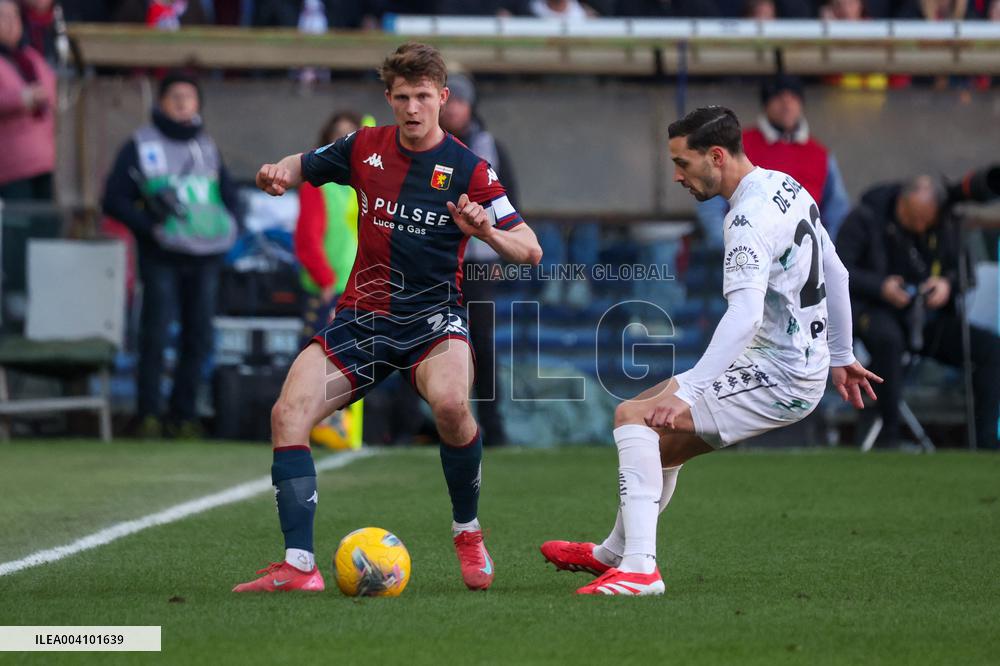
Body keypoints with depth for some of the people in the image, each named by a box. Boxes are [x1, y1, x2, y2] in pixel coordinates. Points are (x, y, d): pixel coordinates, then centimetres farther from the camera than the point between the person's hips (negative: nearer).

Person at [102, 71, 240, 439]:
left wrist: (228, 225, 3)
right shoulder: (141, 146, 3)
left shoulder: (207, 147, 17)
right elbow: (114, 199, 0)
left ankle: (183, 413, 10)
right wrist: (149, 223, -14)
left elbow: (229, 195, 24)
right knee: (156, 334, -9)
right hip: (162, 256, -4)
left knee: (199, 337, 3)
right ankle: (148, 415, -3)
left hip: (205, 257, 4)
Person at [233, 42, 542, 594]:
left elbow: (530, 251, -7)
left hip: (433, 317, -4)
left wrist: (485, 231, -28)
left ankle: (468, 533, -7)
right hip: (362, 318, 4)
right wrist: (276, 174, -4)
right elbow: (301, 169, 20)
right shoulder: (365, 147, 4)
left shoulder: (468, 170, -6)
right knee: (287, 415, -18)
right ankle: (299, 567, -16)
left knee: (450, 404, -35)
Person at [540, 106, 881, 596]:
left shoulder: (749, 217, -21)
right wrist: (840, 356, 30)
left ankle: (638, 569, -24)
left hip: (779, 379, -10)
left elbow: (744, 314, -33)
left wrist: (685, 390, -38)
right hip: (805, 366, 10)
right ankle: (614, 553, 41)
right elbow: (835, 274, 20)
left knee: (634, 415, -18)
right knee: (662, 440, 21)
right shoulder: (787, 186, 10)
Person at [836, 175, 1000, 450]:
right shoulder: (865, 218, -4)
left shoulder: (946, 226, 8)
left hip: (930, 317, 5)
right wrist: (881, 287, -21)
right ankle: (890, 435, -33)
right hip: (878, 312, -5)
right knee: (888, 337, -42)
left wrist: (948, 284, -8)